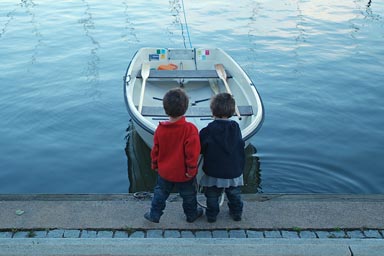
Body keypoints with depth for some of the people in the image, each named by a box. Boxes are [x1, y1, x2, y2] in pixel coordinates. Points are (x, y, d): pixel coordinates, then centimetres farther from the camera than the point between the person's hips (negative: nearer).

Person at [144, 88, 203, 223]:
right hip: (184, 173, -3)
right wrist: (191, 169, -10)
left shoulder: (160, 128, -13)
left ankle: (154, 215, 34)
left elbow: (155, 150, -1)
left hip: (164, 171, 3)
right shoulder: (190, 129, -26)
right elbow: (192, 152, -23)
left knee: (160, 193, 24)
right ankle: (191, 214, 40)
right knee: (188, 195, 21)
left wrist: (155, 164, 15)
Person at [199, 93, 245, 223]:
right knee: (234, 194, 23)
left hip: (213, 172, -3)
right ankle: (237, 213, 37)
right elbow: (240, 145, 2)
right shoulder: (236, 128, -9)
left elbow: (199, 149, -11)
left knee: (212, 195, 17)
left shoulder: (207, 131, -20)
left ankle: (212, 215, 30)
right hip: (234, 171, 3)